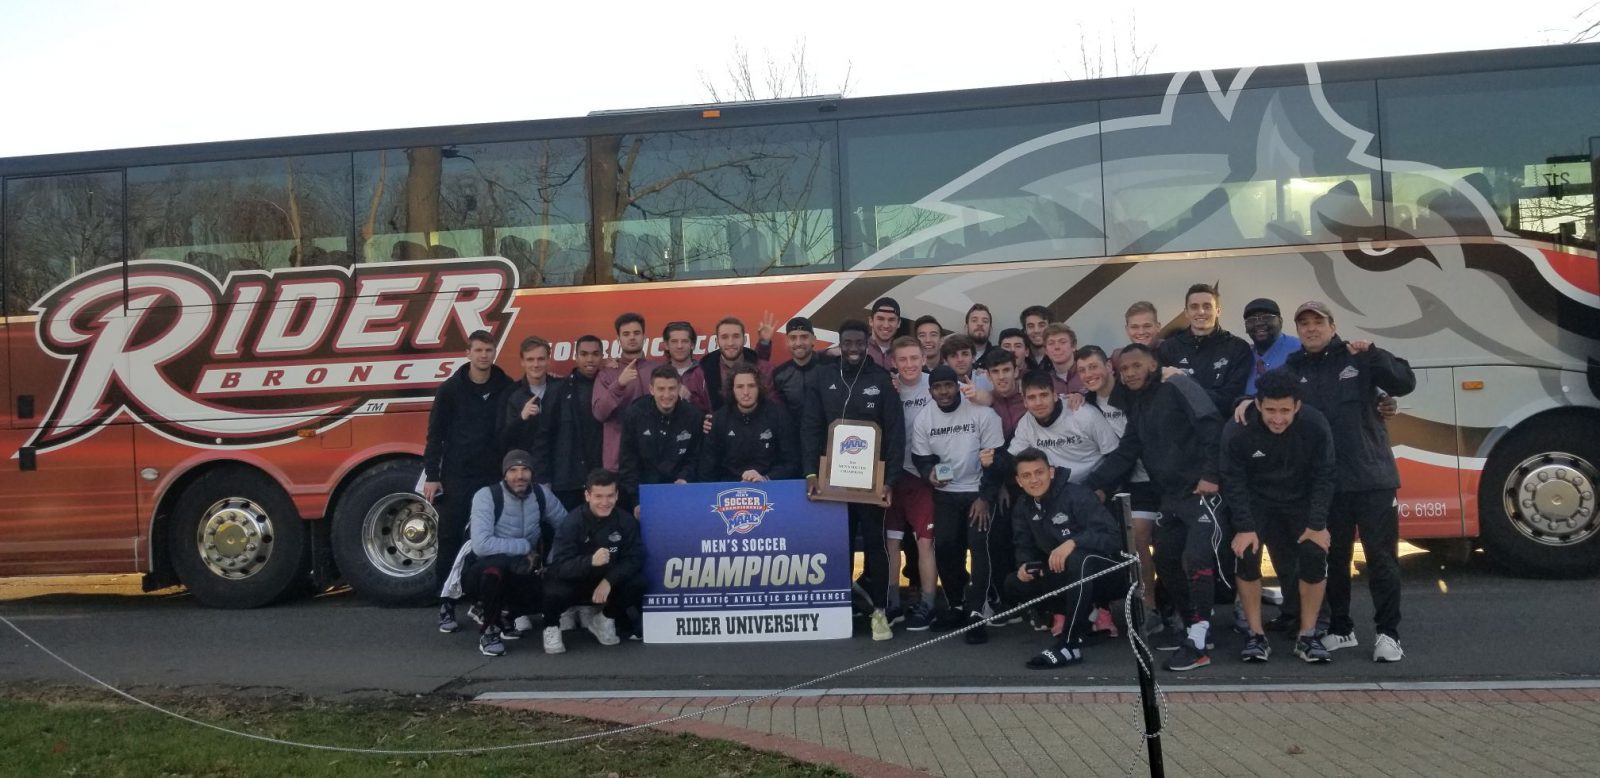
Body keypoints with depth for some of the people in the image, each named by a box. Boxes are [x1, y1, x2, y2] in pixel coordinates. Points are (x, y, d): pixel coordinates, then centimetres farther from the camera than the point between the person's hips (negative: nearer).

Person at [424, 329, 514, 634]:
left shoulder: (507, 389, 3)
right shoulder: (450, 389, 0)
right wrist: (431, 476, -4)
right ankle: (446, 608, 10)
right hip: (456, 477, -1)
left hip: (494, 478, 1)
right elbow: (435, 434, 0)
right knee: (450, 541, 2)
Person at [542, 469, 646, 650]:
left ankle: (605, 619, 7)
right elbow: (560, 567, -30)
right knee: (556, 591, -35)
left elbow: (635, 559, -16)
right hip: (574, 583, -3)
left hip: (608, 583, 3)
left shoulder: (626, 521, -13)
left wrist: (609, 580, -32)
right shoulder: (571, 524, -21)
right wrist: (591, 561, -48)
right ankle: (551, 627, 2)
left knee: (638, 582, -23)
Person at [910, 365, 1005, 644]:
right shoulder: (923, 420, -2)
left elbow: (995, 457, -11)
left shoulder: (982, 413, -13)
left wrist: (985, 497, -14)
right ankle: (957, 604, 15)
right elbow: (921, 458, 3)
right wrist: (930, 472, -21)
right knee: (944, 545, -6)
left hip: (980, 491, -3)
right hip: (946, 493, 3)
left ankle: (976, 612, -12)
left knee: (979, 544, -17)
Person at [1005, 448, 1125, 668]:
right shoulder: (1022, 508, 3)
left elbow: (1111, 536, -26)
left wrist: (1073, 542, -40)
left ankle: (1070, 643, -33)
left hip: (1106, 573, -7)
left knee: (1079, 559, -38)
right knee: (1014, 583, -7)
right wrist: (1024, 565, -16)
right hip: (1067, 577, 7)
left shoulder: (1076, 495, -19)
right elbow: (1025, 547, 7)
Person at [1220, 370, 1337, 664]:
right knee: (1246, 554, -20)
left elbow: (1324, 477, -14)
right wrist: (1244, 527, -24)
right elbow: (1233, 481, -17)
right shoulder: (1237, 430, -25)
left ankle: (1307, 636, 0)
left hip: (1301, 500, 1)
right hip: (1257, 499, -1)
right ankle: (1257, 636, -7)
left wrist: (1317, 524, -18)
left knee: (1315, 555, -16)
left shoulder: (1315, 425, -23)